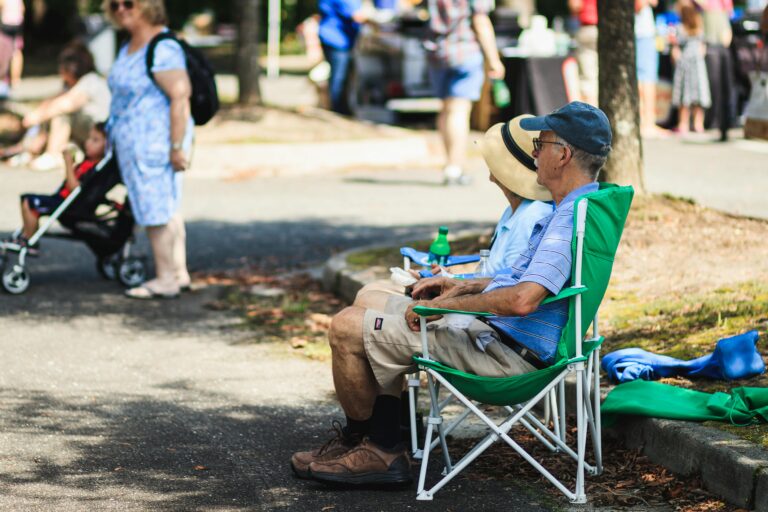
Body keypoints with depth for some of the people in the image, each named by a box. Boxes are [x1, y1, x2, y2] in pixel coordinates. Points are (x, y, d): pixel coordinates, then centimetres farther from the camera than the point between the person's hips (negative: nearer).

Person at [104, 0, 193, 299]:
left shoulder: (162, 49, -17)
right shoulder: (128, 49, 14)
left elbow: (180, 97, -21)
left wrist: (177, 146, -23)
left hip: (156, 142, -10)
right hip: (136, 144, 10)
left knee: (156, 210, -5)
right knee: (167, 209, 14)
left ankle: (165, 279, 2)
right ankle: (179, 272, 21)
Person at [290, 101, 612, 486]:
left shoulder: (572, 218, -24)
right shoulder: (578, 207, 11)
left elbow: (523, 299, -35)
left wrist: (444, 305, -23)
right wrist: (467, 287, 16)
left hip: (508, 351, -11)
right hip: (502, 335, 11)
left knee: (346, 328, -8)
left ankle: (361, 439, 15)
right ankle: (380, 450, 17)